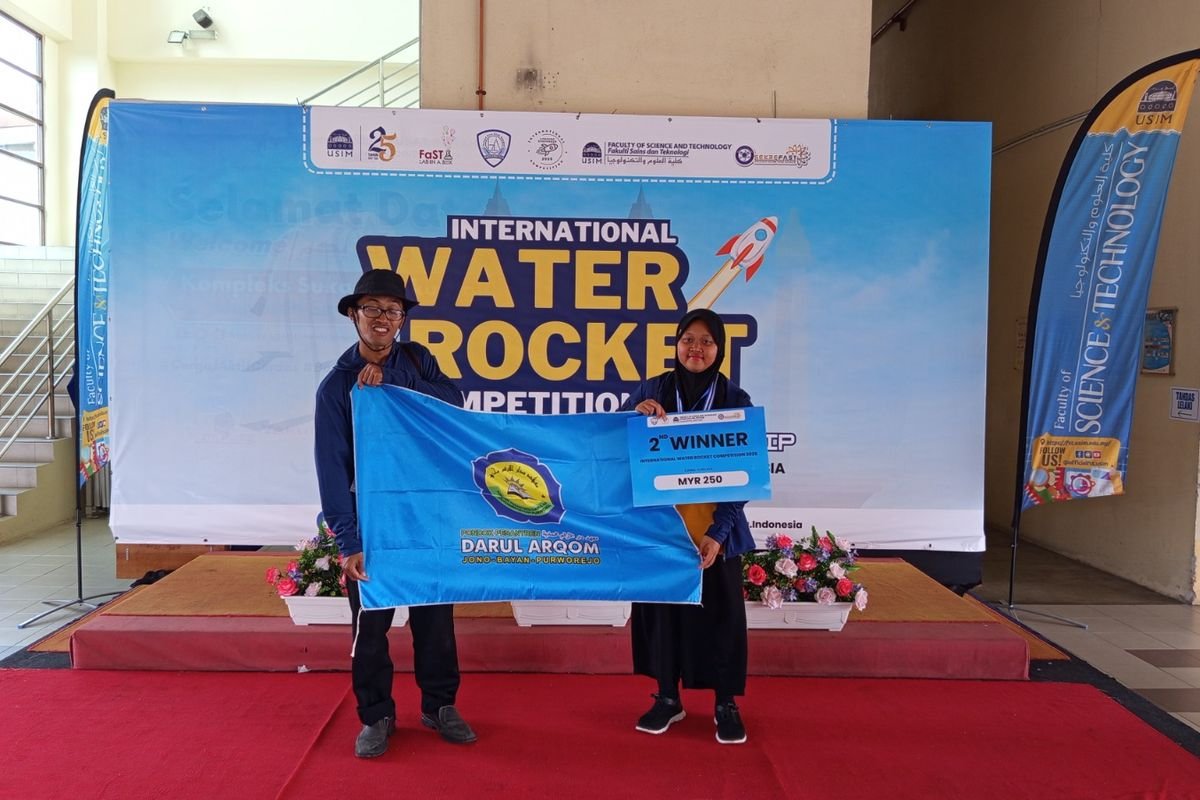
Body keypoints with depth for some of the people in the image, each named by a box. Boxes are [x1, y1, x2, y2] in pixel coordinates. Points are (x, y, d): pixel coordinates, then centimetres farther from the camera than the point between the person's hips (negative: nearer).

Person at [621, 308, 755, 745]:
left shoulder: (736, 400, -3)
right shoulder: (651, 390, 0)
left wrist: (719, 531, -14)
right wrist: (634, 414, -20)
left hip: (714, 525, -1)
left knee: (720, 610, 5)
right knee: (662, 604, 8)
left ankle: (726, 704, 21)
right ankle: (667, 697, 25)